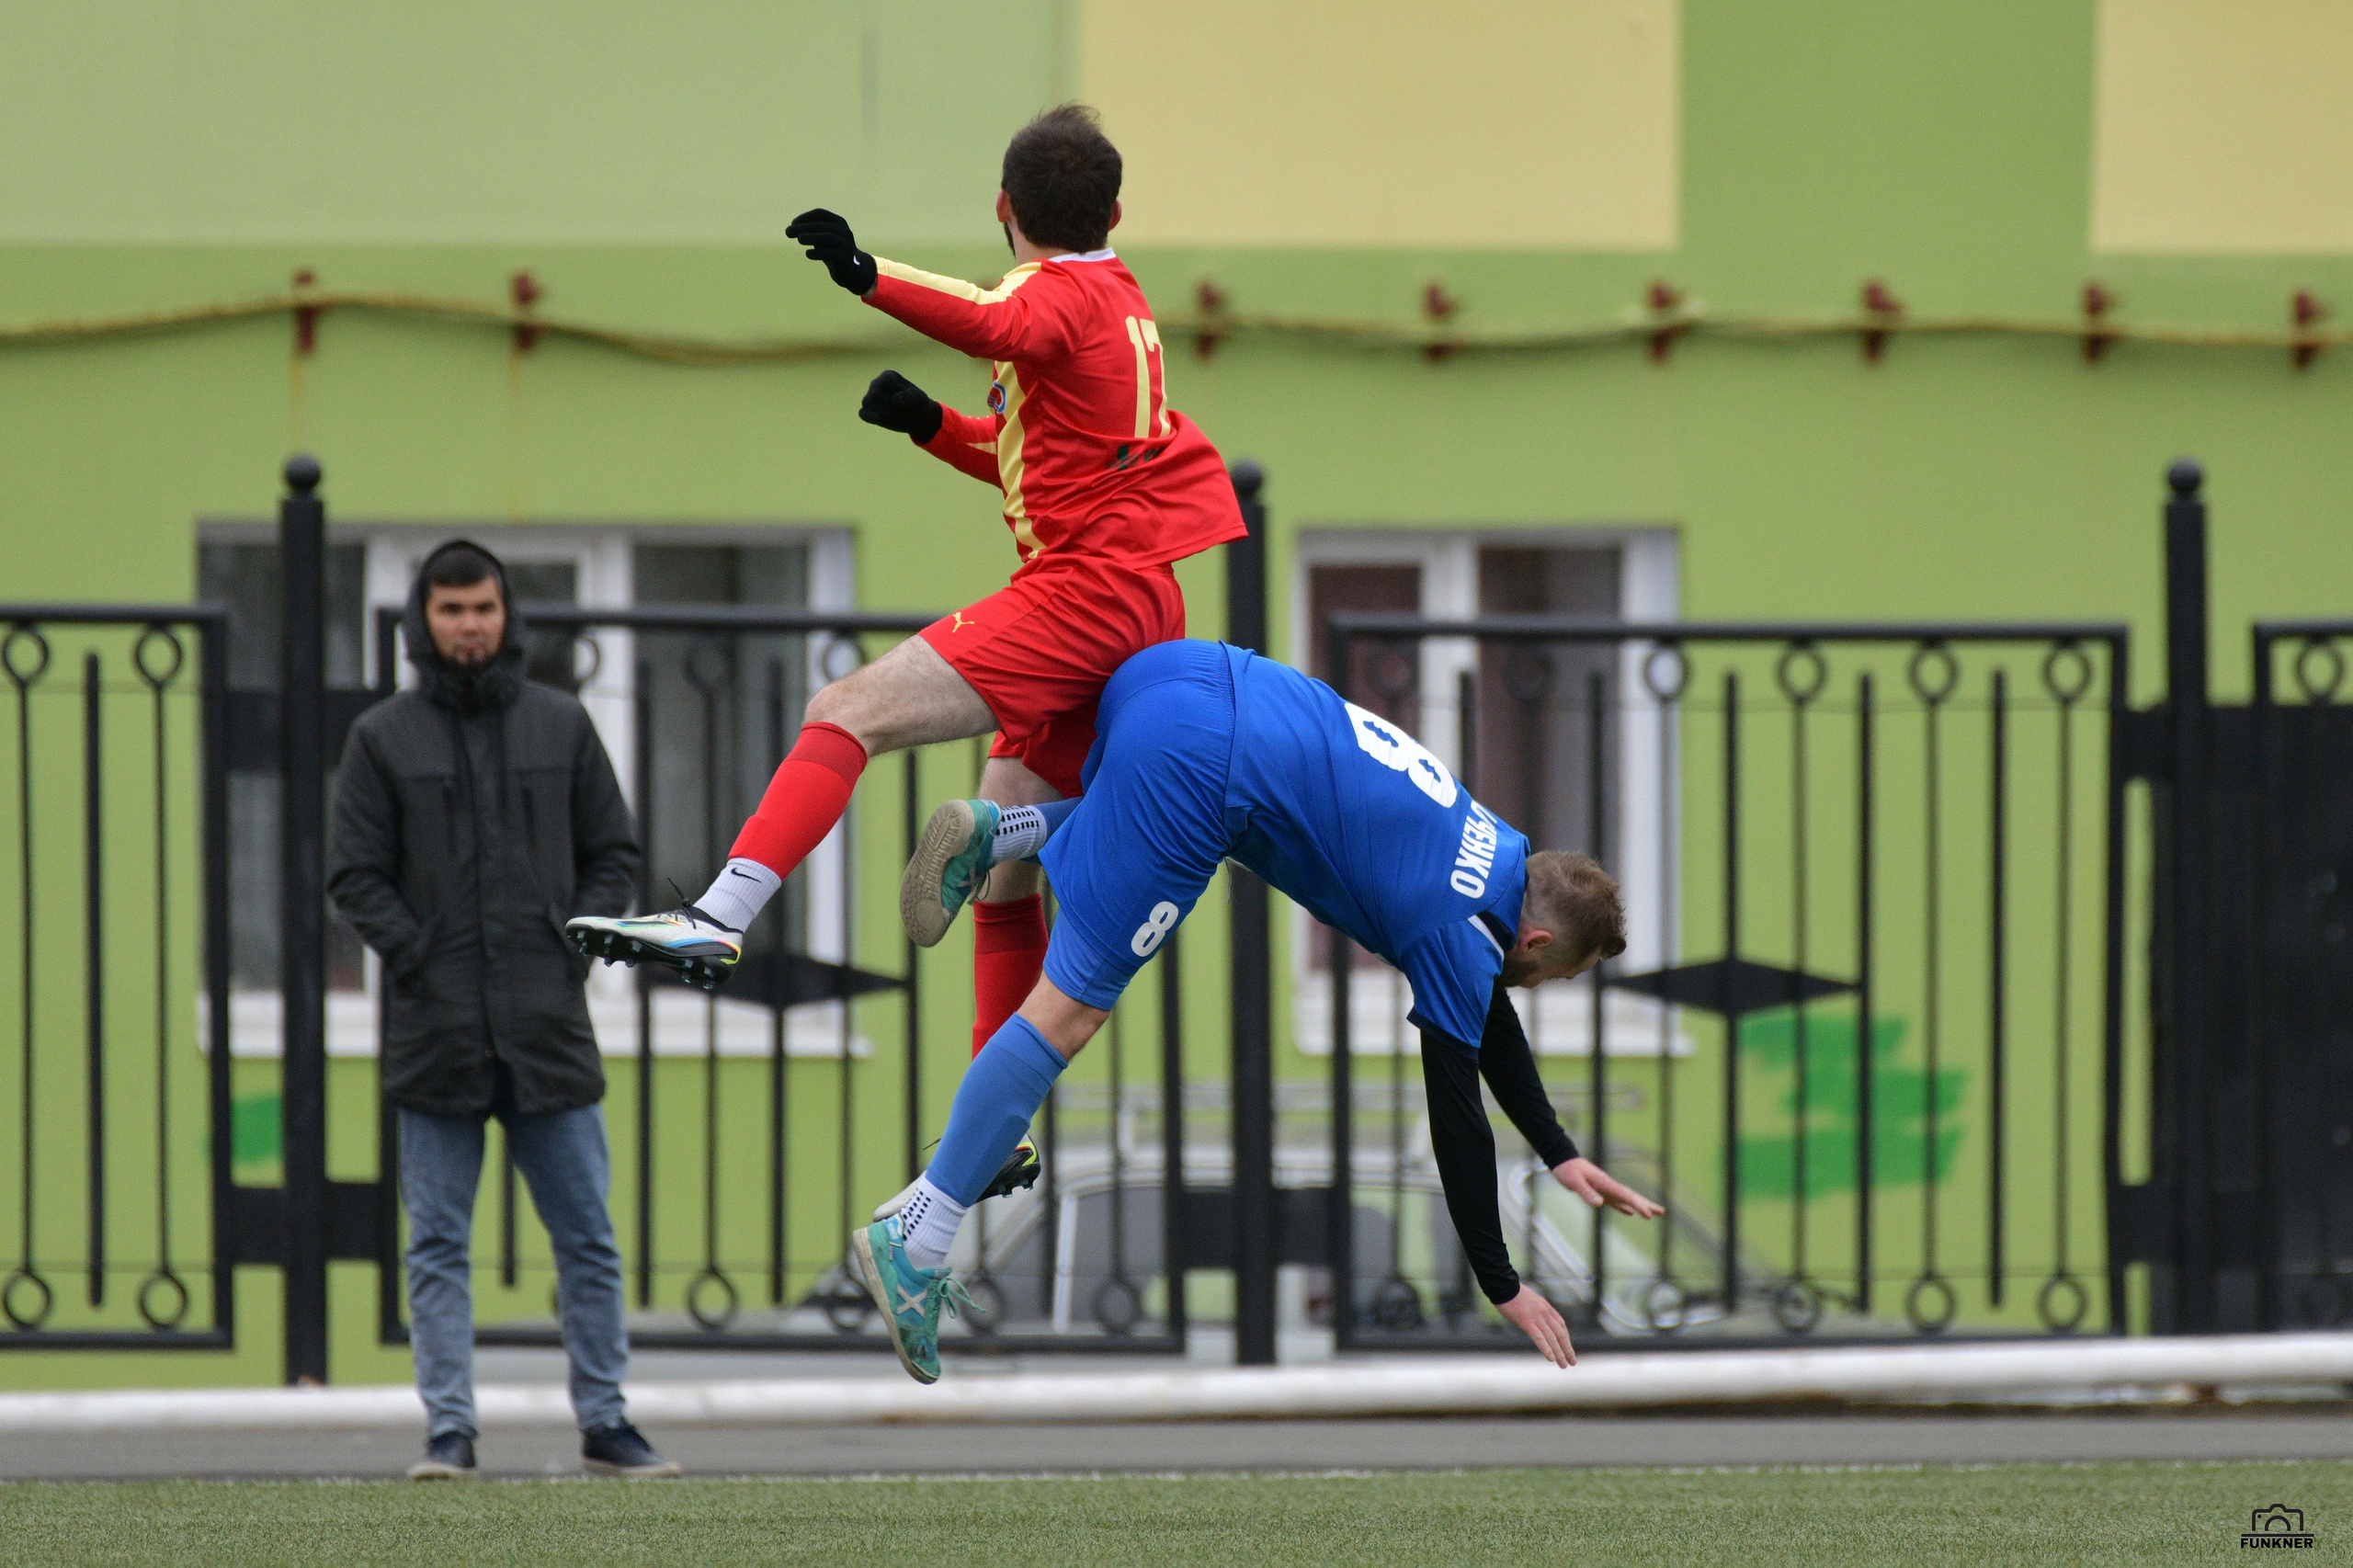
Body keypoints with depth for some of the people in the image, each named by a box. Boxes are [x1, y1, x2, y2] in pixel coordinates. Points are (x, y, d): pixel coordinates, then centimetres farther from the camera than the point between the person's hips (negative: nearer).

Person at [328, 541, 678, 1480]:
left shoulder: (561, 727, 9)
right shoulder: (384, 739, 5)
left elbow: (613, 855, 13)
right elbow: (355, 874, 3)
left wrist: (578, 945, -2)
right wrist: (415, 957, -9)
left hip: (547, 1026, 1)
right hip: (436, 1035, -1)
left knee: (586, 1236, 3)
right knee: (438, 1244, -1)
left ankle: (605, 1422, 11)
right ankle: (449, 1429, 3)